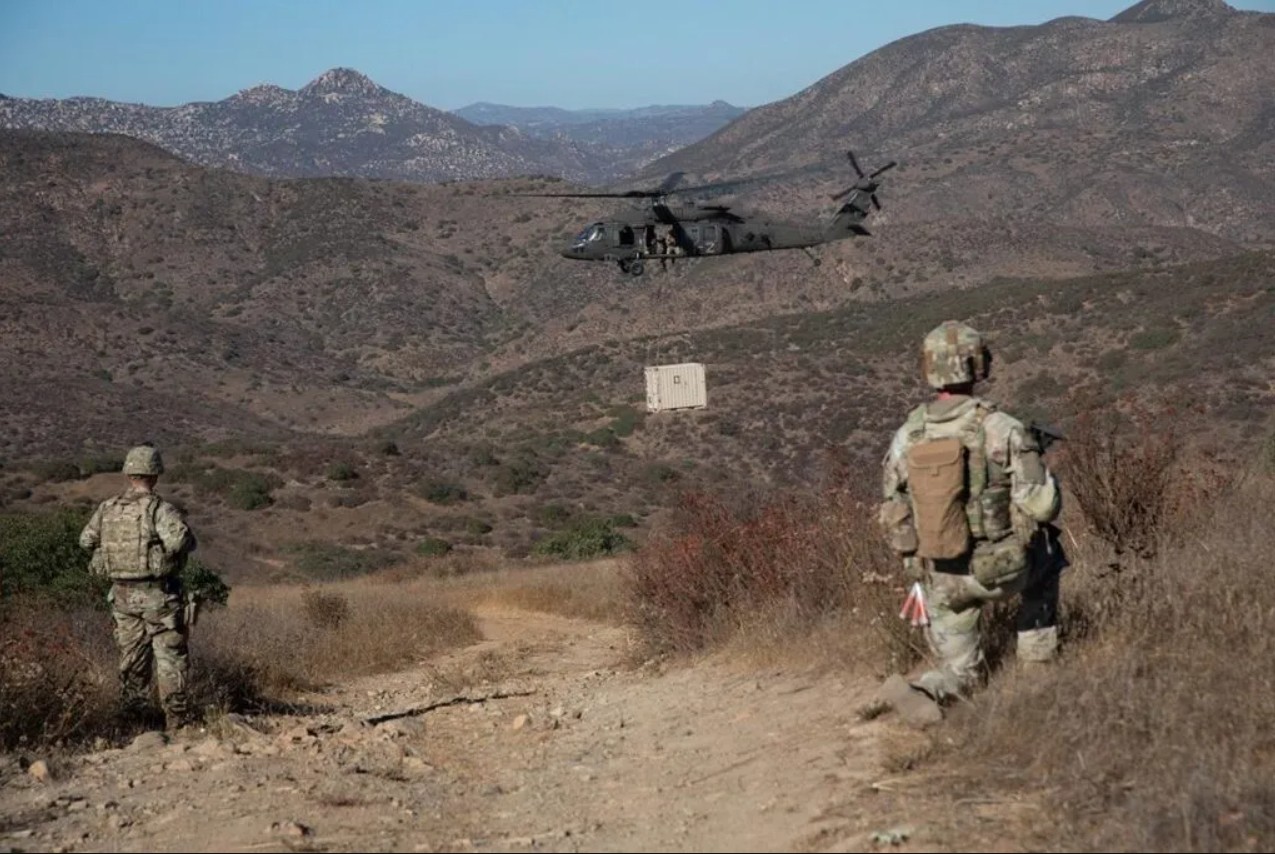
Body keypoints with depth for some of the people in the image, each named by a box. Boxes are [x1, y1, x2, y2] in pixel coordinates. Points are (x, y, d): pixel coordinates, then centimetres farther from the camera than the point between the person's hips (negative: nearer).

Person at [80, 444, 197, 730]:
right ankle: (177, 719, -1)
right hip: (157, 594, -5)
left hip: (123, 594, 5)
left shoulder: (107, 509, 3)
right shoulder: (159, 509, -15)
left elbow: (86, 540, 15)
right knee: (170, 656, 1)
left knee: (131, 655, 16)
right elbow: (181, 540, -29)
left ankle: (132, 713, 20)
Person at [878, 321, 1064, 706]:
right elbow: (1042, 505, -18)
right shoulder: (1002, 428, -17)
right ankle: (1038, 657, 32)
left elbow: (894, 516, 5)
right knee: (1045, 552, 33)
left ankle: (921, 692, -10)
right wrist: (1047, 482, 6)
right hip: (1001, 569, -3)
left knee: (957, 668, 21)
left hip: (940, 579, 3)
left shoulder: (907, 436, -3)